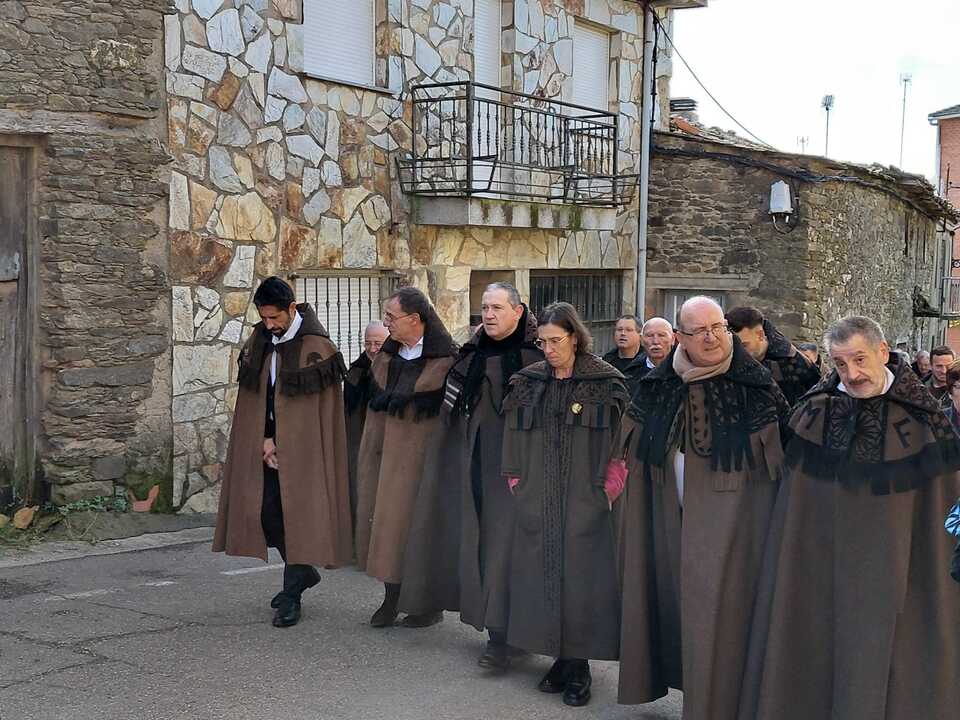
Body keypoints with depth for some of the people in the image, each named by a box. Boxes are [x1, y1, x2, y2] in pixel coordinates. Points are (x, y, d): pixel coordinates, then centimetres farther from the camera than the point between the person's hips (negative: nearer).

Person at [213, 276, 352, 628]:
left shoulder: (316, 347, -12)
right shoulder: (259, 341, 6)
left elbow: (320, 408, -11)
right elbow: (255, 395, 8)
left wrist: (279, 443, -9)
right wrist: (265, 440, -4)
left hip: (302, 449, -6)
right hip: (266, 444, 6)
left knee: (296, 513, -4)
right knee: (266, 513, 6)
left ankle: (291, 596, 5)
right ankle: (303, 572, 27)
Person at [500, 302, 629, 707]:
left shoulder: (605, 382, -4)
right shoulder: (528, 383, 7)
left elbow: (620, 442, -5)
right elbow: (514, 443, 10)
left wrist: (606, 491, -9)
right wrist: (518, 487, 5)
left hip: (584, 502, -3)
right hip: (537, 502, 4)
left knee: (579, 578, -1)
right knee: (542, 575, 5)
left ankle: (578, 667, 11)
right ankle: (561, 659, 18)